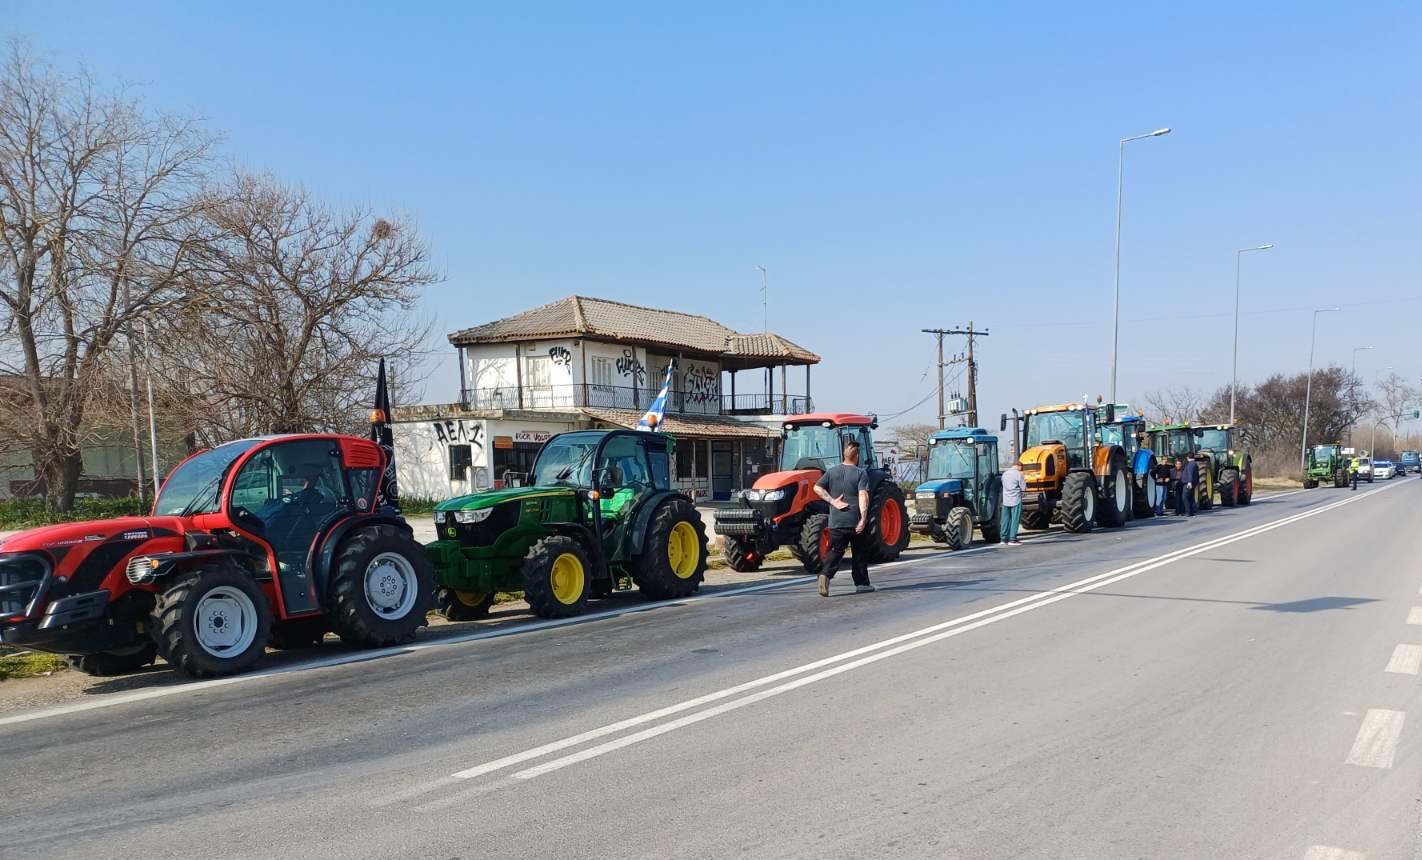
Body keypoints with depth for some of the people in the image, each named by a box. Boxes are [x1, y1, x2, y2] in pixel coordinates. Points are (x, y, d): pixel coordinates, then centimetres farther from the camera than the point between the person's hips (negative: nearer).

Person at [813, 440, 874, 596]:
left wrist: (833, 501, -3)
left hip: (836, 522, 3)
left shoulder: (832, 471, 7)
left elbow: (817, 487, -2)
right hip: (855, 521, -3)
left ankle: (825, 574, -18)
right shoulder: (861, 473, -7)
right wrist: (863, 518, -23)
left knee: (835, 551, 6)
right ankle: (861, 584, 20)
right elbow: (863, 495, -18)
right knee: (860, 552, 12)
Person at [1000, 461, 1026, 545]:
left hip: (1005, 501, 6)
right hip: (1016, 501, -6)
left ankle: (1004, 539, 13)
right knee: (1015, 520, 0)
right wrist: (1024, 482, 12)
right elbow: (1024, 488, -10)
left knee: (1005, 520, 10)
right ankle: (1012, 539, -1)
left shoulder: (1005, 474, 9)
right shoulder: (1018, 474, -10)